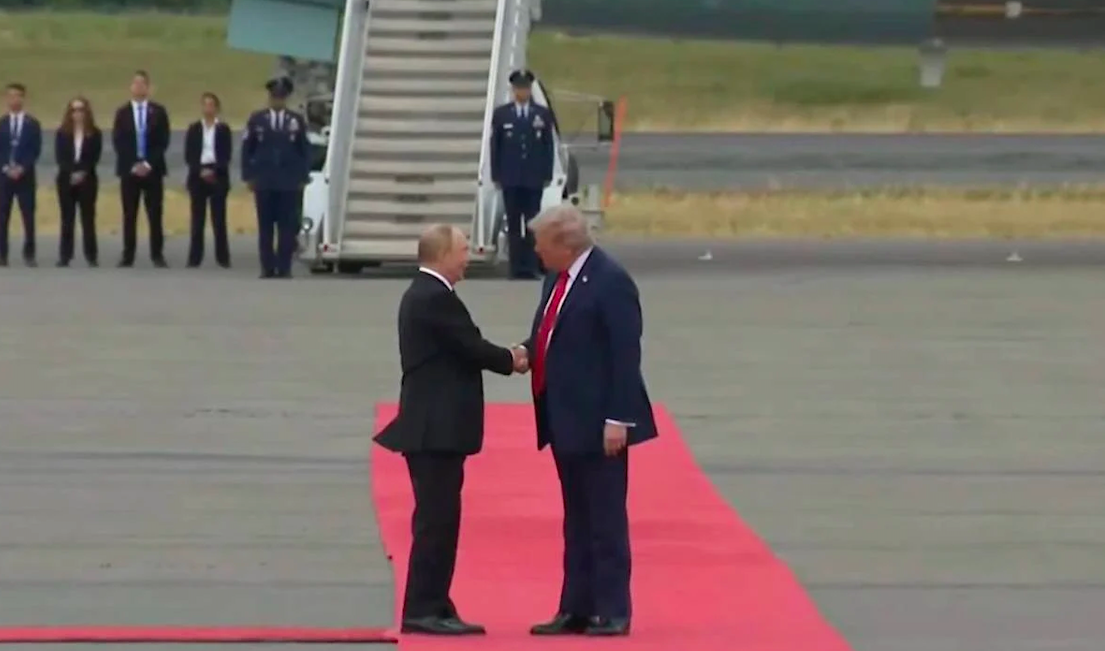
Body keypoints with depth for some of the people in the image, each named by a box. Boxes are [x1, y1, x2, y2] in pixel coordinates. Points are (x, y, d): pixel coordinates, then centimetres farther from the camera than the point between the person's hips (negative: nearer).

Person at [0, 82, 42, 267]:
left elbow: (35, 151, -1)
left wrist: (21, 168, -12)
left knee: (28, 217, -2)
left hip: (26, 176, -1)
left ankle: (29, 255, 2)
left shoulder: (33, 124, 5)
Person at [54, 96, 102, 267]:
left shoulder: (94, 134, 4)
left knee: (88, 218, -2)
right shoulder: (62, 133, 6)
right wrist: (71, 173, -16)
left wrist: (82, 173, -16)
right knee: (67, 219, 1)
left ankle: (91, 256, -1)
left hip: (87, 179, -1)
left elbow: (94, 157, -3)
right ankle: (64, 256, 2)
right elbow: (59, 157, -2)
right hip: (66, 180, 1)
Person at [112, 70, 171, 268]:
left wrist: (149, 164, -12)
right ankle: (128, 255, 3)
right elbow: (118, 142, 0)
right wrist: (133, 165, -11)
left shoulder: (158, 111, 5)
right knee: (129, 215, 1)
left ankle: (157, 255, 2)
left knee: (155, 214, -1)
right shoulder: (122, 113, 6)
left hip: (152, 169, 0)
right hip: (129, 169, 0)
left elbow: (163, 141, -1)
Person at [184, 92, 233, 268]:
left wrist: (214, 171, -15)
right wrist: (200, 171, -12)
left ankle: (222, 257, 1)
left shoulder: (223, 129, 3)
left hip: (218, 176, -1)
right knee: (197, 219, 1)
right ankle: (195, 257, 2)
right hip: (198, 176, 1)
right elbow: (188, 155, 3)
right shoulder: (194, 129, 6)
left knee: (219, 218, -2)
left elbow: (226, 155, -2)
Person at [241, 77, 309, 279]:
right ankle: (267, 268, 4)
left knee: (287, 228, -3)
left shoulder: (297, 121, 5)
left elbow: (305, 151, 6)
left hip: (289, 184, -1)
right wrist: (248, 176, 0)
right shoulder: (256, 120, 7)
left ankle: (284, 269, 0)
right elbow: (247, 149, 7)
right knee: (265, 228, 1)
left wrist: (303, 177, -1)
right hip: (264, 182, 1)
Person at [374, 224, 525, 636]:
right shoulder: (435, 298, -16)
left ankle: (434, 608, 14)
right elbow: (472, 347, -15)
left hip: (433, 427, 10)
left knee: (439, 519, 11)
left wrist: (501, 358, 5)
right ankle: (422, 610, -8)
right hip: (436, 429, -10)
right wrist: (510, 360, 2)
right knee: (436, 520, -8)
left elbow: (461, 349, 17)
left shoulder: (423, 294, 16)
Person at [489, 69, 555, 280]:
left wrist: (547, 175, -1)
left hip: (534, 178, 0)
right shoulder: (501, 114, 5)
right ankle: (517, 267, 1)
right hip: (510, 178, 0)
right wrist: (496, 175, -1)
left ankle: (532, 266, 1)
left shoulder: (543, 114, 5)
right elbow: (495, 146, 5)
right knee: (513, 224, 0)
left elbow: (549, 146, 5)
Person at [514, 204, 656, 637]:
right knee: (576, 521, 12)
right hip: (567, 422, 9)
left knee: (606, 520, -2)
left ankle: (612, 612, 2)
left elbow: (626, 354, -17)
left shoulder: (610, 281, -14)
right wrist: (529, 351, 0)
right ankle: (576, 609, 16)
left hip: (598, 423, -9)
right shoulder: (558, 279, 12)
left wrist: (618, 419, -20)